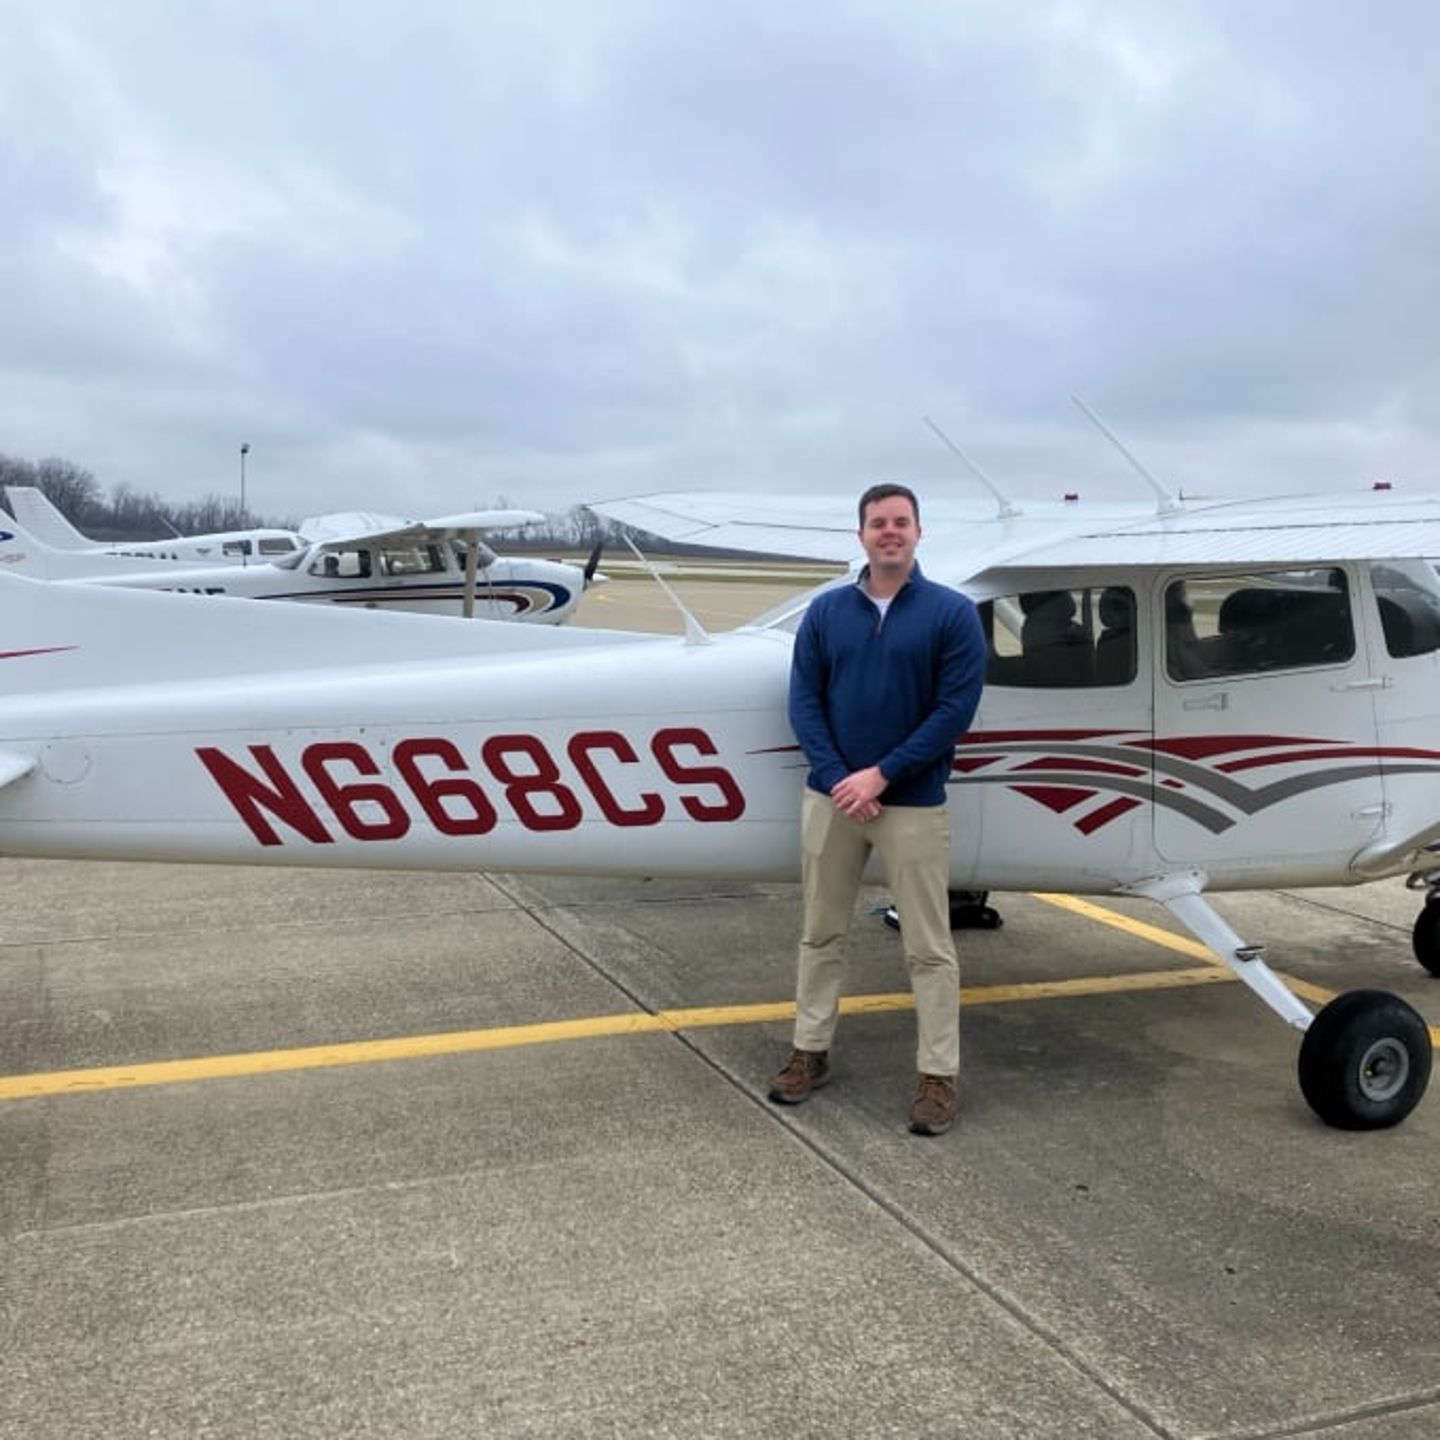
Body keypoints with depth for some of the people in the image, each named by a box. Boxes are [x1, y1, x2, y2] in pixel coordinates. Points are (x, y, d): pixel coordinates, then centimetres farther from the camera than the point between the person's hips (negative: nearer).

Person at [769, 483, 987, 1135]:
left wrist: (881, 775, -15)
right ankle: (810, 1051, 27)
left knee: (929, 947, 3)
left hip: (913, 804, -3)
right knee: (821, 933, 13)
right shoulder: (826, 611, 4)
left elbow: (955, 709, -10)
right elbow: (804, 702, 1)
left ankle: (938, 1074, 14)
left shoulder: (953, 613, -4)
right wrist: (839, 778, -12)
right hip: (831, 797, 3)